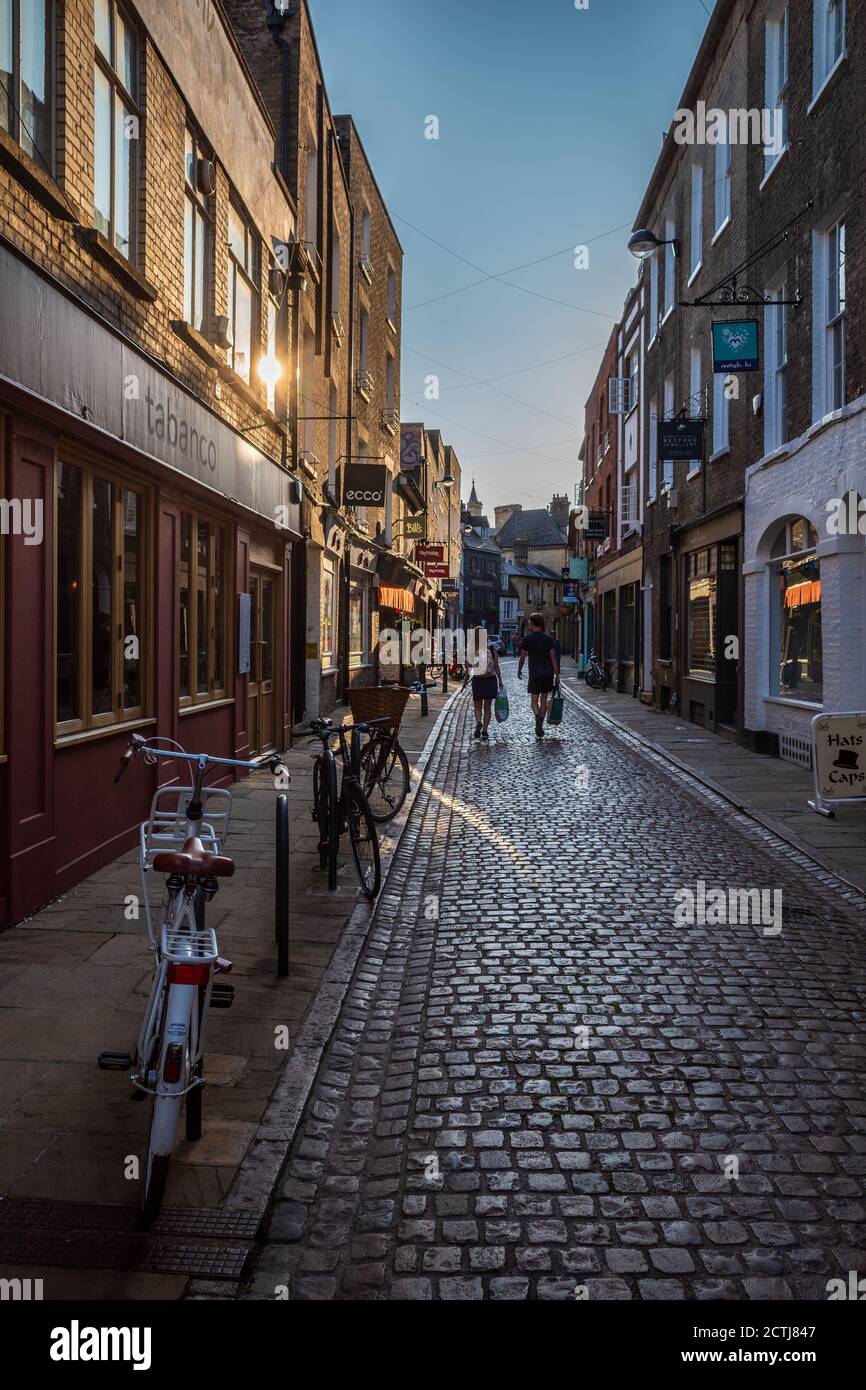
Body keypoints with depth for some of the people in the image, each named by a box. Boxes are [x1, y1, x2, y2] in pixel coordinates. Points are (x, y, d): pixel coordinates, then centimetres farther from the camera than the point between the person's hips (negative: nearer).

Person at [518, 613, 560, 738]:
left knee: (534, 701, 4)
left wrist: (519, 670, 15)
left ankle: (537, 716, -26)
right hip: (548, 674, 2)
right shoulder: (549, 639, 2)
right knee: (544, 700, 11)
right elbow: (553, 657, -1)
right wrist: (557, 674, 3)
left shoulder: (527, 639, -4)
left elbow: (522, 657, 1)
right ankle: (540, 727, 13)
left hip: (535, 674, -2)